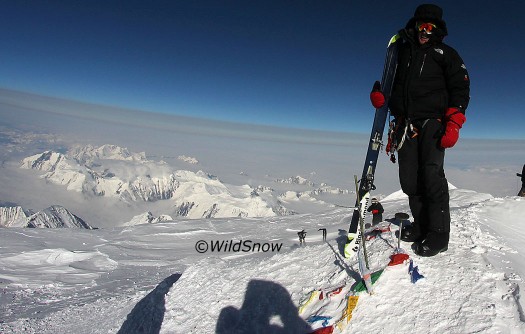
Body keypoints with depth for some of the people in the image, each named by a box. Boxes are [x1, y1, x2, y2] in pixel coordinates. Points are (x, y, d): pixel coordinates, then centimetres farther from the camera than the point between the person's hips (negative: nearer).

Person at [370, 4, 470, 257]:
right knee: (409, 179, -2)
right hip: (406, 123, 4)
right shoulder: (403, 51, 23)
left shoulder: (446, 54, 12)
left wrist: (453, 124, -12)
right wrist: (378, 93, 0)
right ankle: (421, 225, 10)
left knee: (432, 174, -15)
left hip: (432, 121, -3)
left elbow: (460, 89, 4)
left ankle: (438, 234, -10)